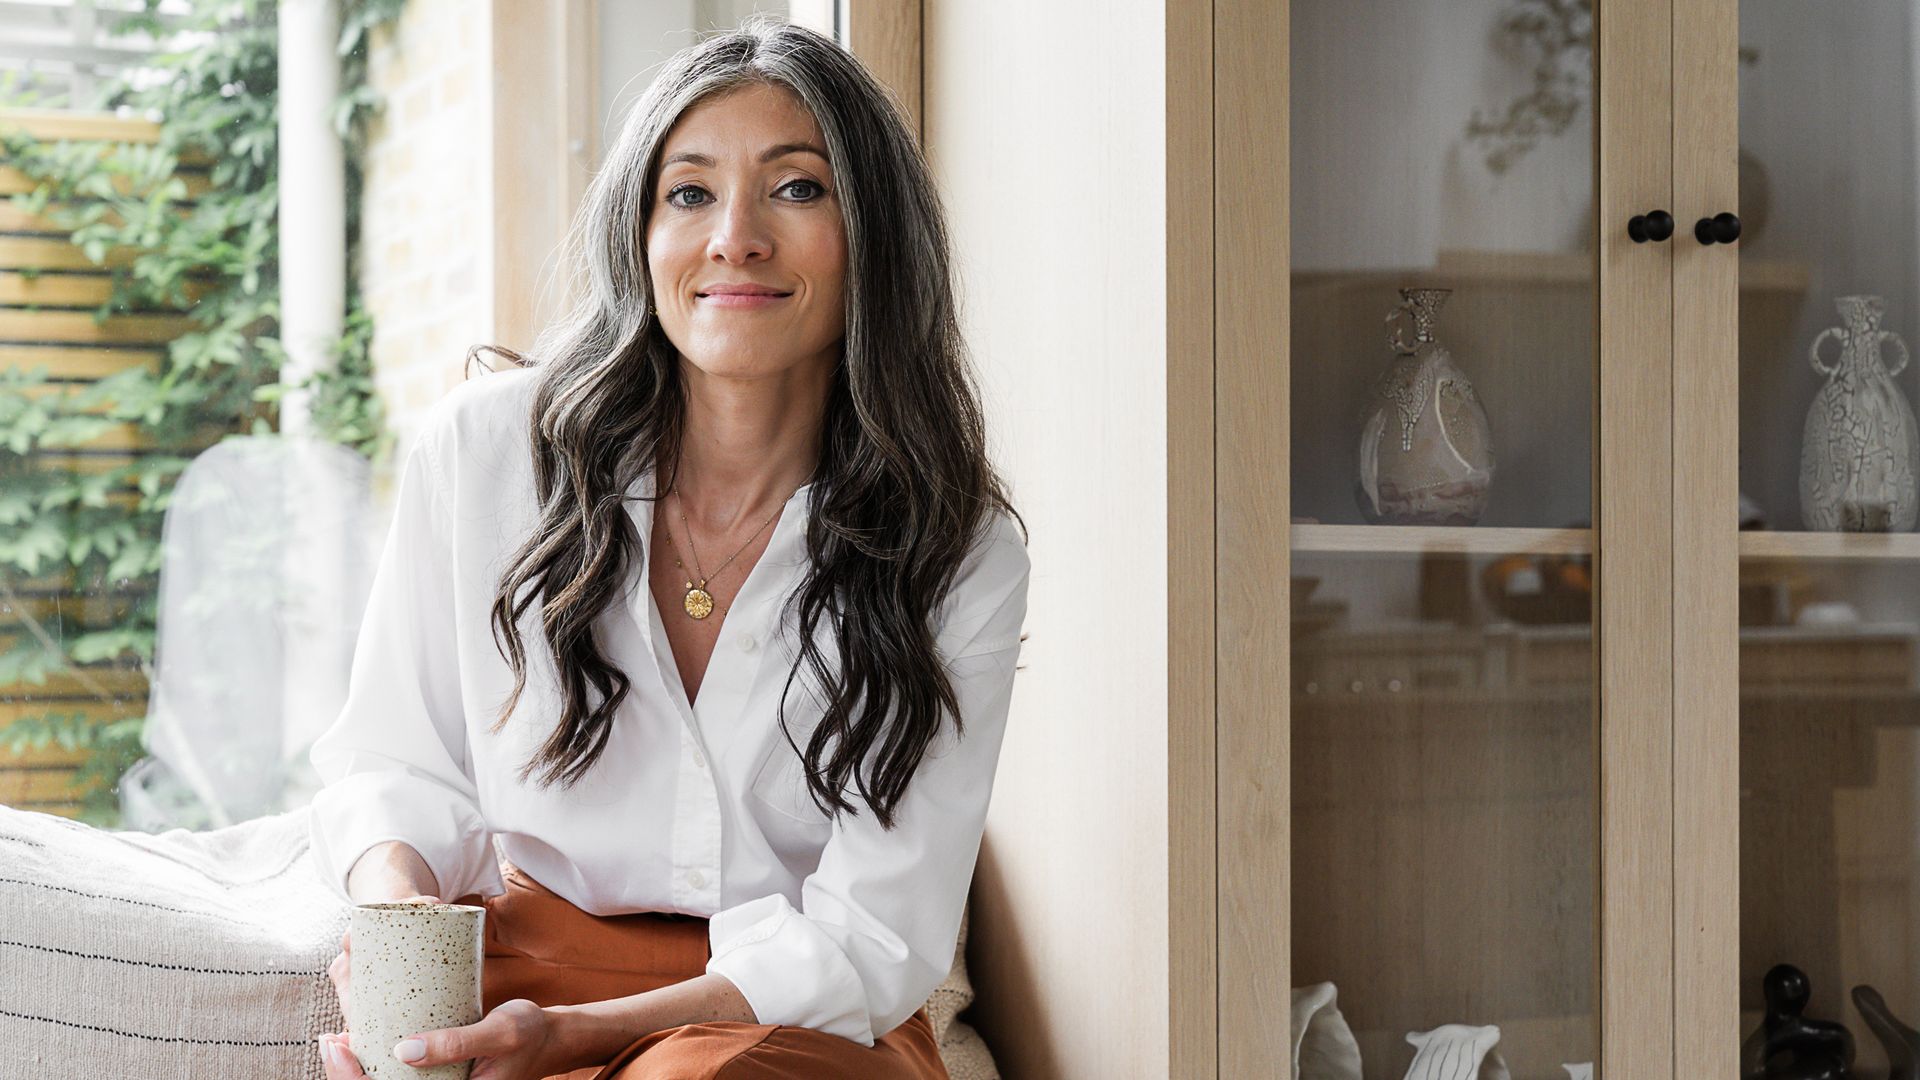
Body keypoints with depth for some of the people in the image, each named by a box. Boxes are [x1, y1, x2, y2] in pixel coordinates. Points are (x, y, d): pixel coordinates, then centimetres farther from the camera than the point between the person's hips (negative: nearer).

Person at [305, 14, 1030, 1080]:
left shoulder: (965, 557, -5)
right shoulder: (479, 451, -2)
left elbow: (871, 940, -8)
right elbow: (392, 763, 8)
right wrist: (394, 900, -18)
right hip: (523, 962, 1)